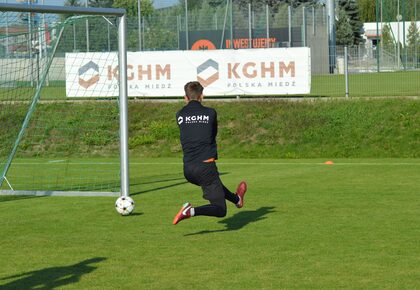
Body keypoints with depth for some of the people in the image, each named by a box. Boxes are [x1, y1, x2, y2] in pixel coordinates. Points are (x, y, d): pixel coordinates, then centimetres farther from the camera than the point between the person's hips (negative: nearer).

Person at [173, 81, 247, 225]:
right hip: (206, 164, -5)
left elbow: (185, 138, 14)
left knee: (213, 181, 37)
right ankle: (191, 211, -25)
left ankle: (236, 199, 59)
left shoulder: (180, 115, 5)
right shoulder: (210, 113, 0)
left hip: (188, 169, 5)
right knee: (220, 210, -2)